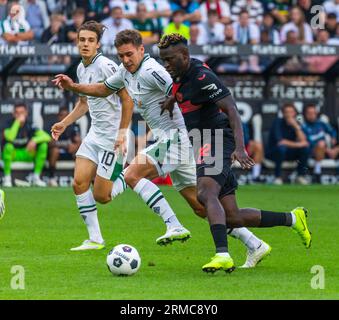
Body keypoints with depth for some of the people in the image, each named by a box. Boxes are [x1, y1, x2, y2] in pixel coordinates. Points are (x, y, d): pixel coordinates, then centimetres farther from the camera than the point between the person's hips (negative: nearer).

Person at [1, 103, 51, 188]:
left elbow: (47, 136, -13)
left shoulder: (29, 125, -5)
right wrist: (18, 121, -33)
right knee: (8, 146, -37)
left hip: (26, 155, 3)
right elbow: (10, 138, -35)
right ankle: (7, 178, -26)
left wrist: (34, 140, -32)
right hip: (12, 154, -3)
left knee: (43, 145, -19)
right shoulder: (10, 123, -13)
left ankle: (36, 177, -17)